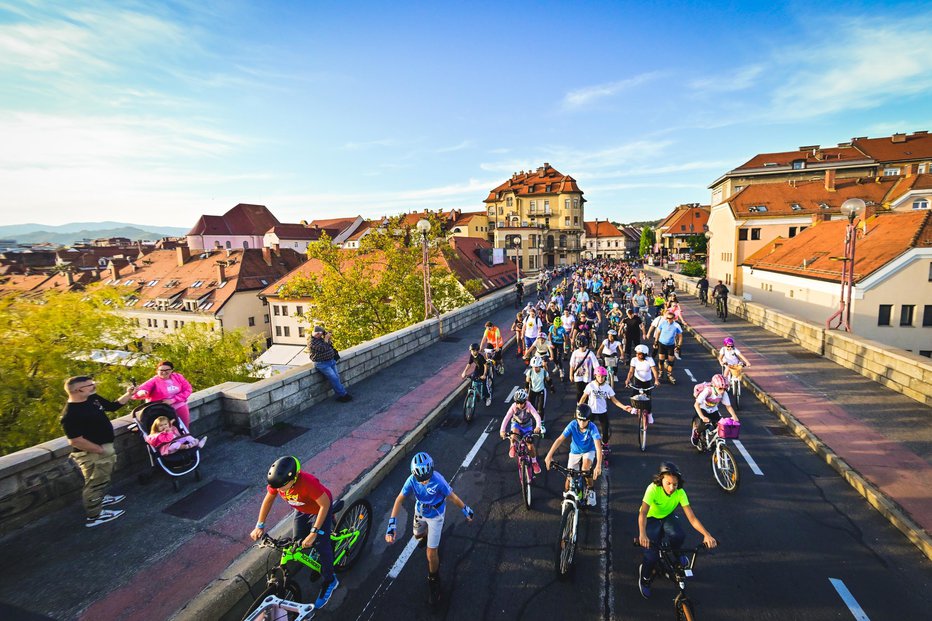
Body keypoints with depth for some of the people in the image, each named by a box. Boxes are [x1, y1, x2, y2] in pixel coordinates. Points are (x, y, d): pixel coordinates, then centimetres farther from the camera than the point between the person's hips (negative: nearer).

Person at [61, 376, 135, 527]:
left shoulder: (93, 398, -2)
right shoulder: (70, 414, -27)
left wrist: (128, 394, 1)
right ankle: (94, 516, 22)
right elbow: (75, 441, -27)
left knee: (102, 478, 28)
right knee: (96, 482, 6)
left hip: (105, 447, 9)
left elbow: (113, 406, 13)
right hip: (92, 453, -9)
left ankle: (101, 498, 50)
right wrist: (100, 450, -21)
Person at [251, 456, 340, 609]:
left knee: (321, 545, -9)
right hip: (301, 510, 5)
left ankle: (329, 582, 13)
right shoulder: (277, 482, -27)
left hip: (320, 509, -5)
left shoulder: (308, 482, -44)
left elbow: (325, 505, -34)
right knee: (298, 543, 4)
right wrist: (259, 525, -8)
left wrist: (314, 533, -34)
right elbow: (268, 500, -6)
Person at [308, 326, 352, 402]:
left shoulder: (321, 338, 13)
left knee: (337, 377, 1)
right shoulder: (312, 341, -13)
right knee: (333, 378, -15)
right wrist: (326, 338, -12)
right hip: (322, 364, -8)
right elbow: (323, 348, -22)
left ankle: (341, 394, 4)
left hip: (331, 361, 8)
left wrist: (329, 338, 4)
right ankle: (343, 394, -10)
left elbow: (330, 345, 21)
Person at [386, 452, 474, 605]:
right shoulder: (412, 480, -29)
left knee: (431, 554, -1)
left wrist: (466, 510, -10)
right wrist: (392, 524, -32)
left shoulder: (438, 481, -38)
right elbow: (399, 500, -25)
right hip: (420, 512, 4)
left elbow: (453, 497, -23)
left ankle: (434, 580, 28)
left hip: (435, 516, -4)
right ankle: (426, 534, 68)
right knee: (417, 535, 32)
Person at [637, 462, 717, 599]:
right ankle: (645, 578, 12)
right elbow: (643, 513, -43)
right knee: (652, 555, -20)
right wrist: (642, 534, -59)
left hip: (668, 517, 3)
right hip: (651, 518, -3)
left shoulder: (680, 492, -24)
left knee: (678, 536, -31)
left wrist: (706, 534, -42)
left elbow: (692, 517, -25)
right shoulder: (653, 489, -33)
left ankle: (676, 552, 7)